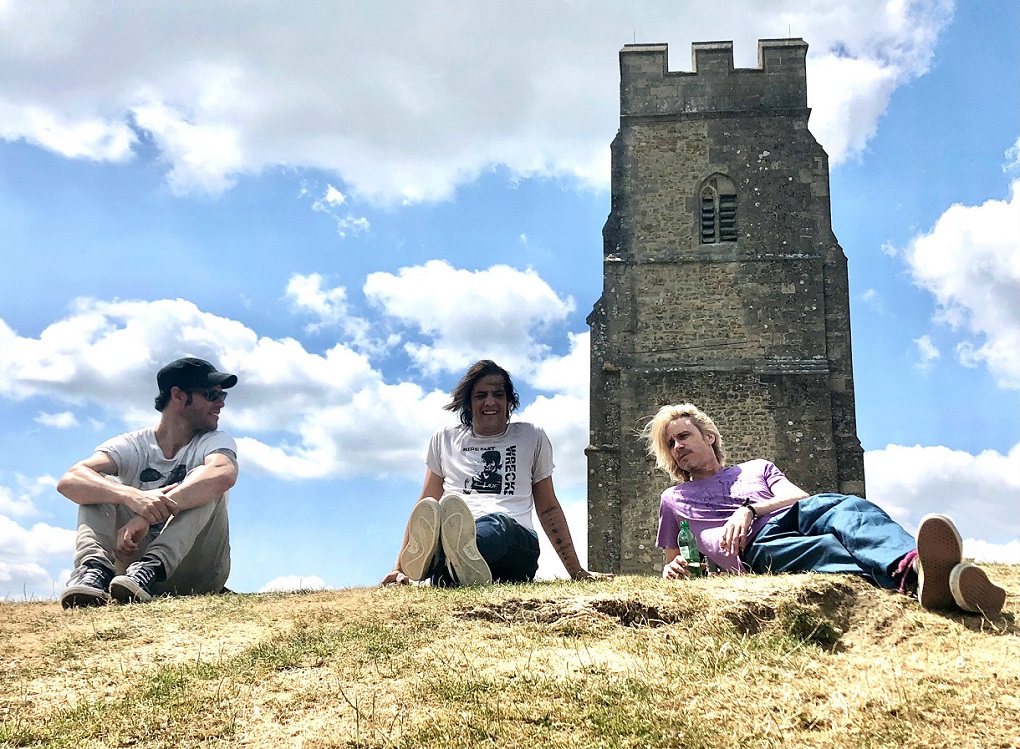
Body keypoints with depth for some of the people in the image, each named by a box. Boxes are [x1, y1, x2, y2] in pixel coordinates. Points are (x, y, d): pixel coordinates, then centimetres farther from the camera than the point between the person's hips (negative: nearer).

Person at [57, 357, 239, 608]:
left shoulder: (215, 441, -3)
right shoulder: (131, 446, -1)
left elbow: (224, 474, -30)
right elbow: (69, 480, -21)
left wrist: (148, 516, -42)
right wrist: (131, 495, -43)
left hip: (197, 573, -1)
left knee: (205, 485, -23)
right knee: (98, 487, -14)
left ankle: (149, 569, -40)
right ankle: (95, 567, -39)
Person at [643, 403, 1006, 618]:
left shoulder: (756, 468, 34)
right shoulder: (673, 500, 34)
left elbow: (799, 497, 15)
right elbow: (671, 563, 33)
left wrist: (750, 508, -4)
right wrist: (673, 569, 7)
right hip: (756, 545, -2)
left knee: (845, 507, -35)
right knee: (823, 551, -37)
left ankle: (913, 566, -68)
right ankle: (909, 581, -69)